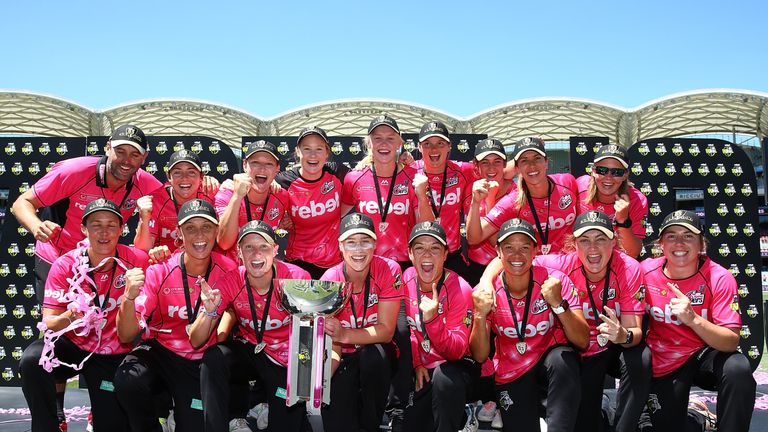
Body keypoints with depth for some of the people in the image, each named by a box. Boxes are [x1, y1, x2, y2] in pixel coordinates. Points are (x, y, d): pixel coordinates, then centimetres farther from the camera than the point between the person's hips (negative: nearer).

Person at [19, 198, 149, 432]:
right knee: (32, 360, -31)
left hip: (114, 356, 0)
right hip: (72, 346, 0)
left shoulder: (135, 260, -14)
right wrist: (70, 317, -39)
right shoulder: (65, 265, -13)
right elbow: (48, 323, -14)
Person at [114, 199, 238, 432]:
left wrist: (210, 310, -33)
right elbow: (126, 336, -18)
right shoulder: (160, 270, -14)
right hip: (159, 350, 0)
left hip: (199, 362, 1)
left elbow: (197, 341, -13)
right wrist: (129, 297, -36)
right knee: (128, 379, -30)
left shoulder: (227, 273, -14)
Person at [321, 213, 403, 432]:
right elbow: (331, 343, -16)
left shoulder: (388, 270, -17)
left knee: (371, 354, -34)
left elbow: (386, 331, -18)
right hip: (346, 359, -1)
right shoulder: (329, 281, -15)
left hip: (379, 359, 1)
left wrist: (345, 335, -36)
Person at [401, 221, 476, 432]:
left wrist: (432, 319, -39)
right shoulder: (406, 280, -5)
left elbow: (457, 351, -25)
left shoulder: (459, 289, -19)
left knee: (444, 377, -37)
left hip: (456, 366, -4)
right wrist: (416, 364, 1)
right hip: (421, 370, 5)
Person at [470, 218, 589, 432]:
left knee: (562, 358, -33)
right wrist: (480, 315, -27)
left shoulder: (555, 281, -16)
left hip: (552, 361, -1)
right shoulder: (485, 292, -11)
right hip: (511, 377, 1)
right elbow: (480, 356, -11)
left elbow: (583, 342, -20)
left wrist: (558, 304, -34)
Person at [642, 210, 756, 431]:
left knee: (738, 368, -33)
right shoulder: (646, 271, -11)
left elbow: (731, 342, -23)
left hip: (705, 355, -2)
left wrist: (693, 319, -39)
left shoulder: (719, 278, -17)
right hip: (662, 365, 2)